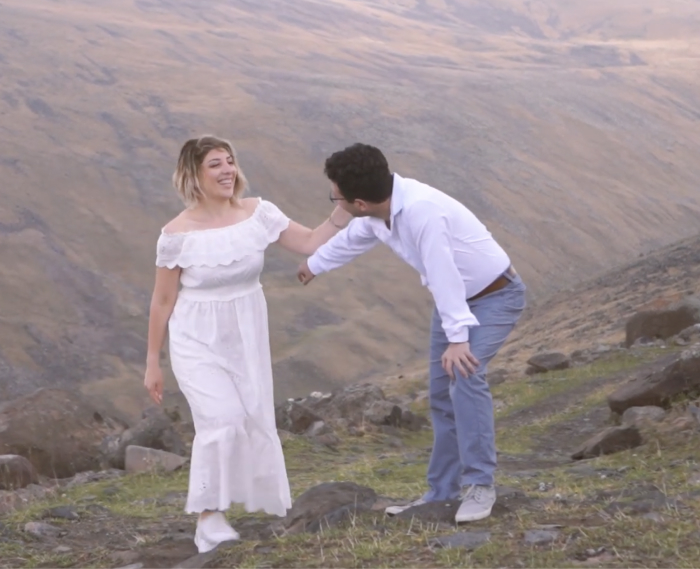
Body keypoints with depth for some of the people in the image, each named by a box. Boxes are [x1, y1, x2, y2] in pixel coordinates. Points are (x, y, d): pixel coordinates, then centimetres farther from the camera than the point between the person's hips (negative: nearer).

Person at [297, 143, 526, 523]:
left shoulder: (421, 210, -36)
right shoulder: (378, 213, -8)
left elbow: (443, 274, -36)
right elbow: (352, 239, 14)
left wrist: (457, 337, -37)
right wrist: (315, 264, 32)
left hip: (495, 296, -9)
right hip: (454, 297, 9)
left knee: (464, 376, -27)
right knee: (441, 395, 7)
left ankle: (479, 485, -22)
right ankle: (443, 491, 16)